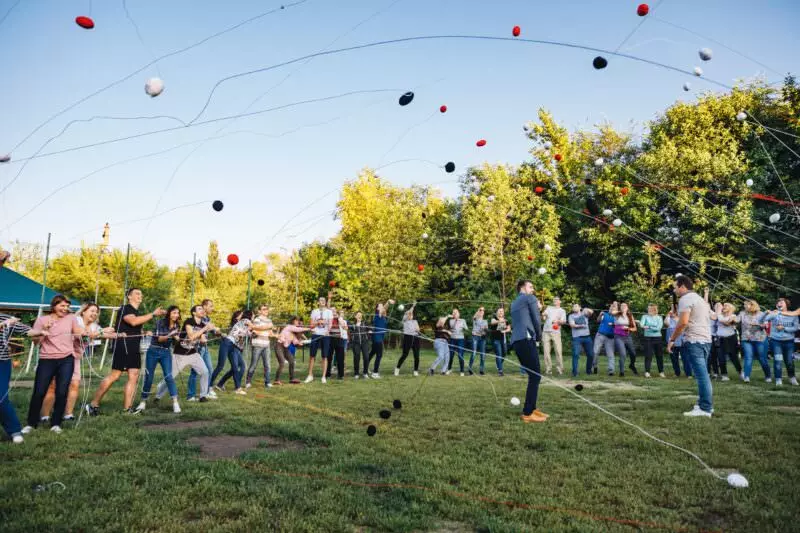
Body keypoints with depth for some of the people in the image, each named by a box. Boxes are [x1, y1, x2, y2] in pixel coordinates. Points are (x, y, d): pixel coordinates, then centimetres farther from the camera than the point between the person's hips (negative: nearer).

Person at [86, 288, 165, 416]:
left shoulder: (137, 313, 21)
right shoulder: (125, 308, -6)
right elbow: (133, 321, -26)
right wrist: (153, 314, -25)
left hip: (134, 348, 8)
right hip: (123, 346, -8)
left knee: (134, 377, 1)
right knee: (115, 376, -9)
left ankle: (127, 408, 3)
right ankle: (93, 404, 3)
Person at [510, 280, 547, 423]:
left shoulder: (514, 303, 27)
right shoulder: (530, 298, 5)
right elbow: (536, 319, -1)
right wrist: (539, 336, 14)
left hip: (516, 341, 8)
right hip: (526, 340, -8)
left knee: (533, 375, 16)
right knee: (535, 376, -7)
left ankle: (532, 409, 18)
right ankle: (527, 414, -10)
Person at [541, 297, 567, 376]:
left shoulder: (562, 311, 12)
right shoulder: (549, 308, 19)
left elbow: (564, 321, -1)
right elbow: (543, 317, 11)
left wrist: (558, 321, -22)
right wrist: (543, 316, -12)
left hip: (556, 332, -2)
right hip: (546, 332, 2)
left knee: (558, 351, -9)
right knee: (546, 351, -2)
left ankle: (560, 369, -5)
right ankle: (548, 370, 0)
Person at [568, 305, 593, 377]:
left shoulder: (584, 313, 13)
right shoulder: (571, 316, 11)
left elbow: (591, 312, -8)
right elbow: (572, 325, -5)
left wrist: (586, 310, -26)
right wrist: (580, 325, -19)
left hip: (587, 337, 2)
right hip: (577, 337, -2)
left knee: (590, 354, 5)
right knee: (576, 354, -14)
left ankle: (589, 370, 23)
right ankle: (574, 372, -12)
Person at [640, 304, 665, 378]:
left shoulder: (659, 317, 4)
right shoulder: (645, 316, 4)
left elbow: (658, 328, -9)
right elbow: (642, 325, -13)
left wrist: (648, 327, -15)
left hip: (657, 338, 1)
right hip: (648, 338, -1)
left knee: (659, 355, 5)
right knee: (648, 355, -4)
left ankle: (661, 372, 14)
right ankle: (647, 372, 0)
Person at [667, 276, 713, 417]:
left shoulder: (685, 299, -9)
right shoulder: (699, 298, 21)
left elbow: (683, 322, -18)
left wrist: (672, 339, -11)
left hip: (694, 341, -10)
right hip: (705, 340, 10)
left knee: (701, 374, -10)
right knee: (702, 374, 15)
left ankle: (705, 408, -10)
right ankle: (705, 404, 21)